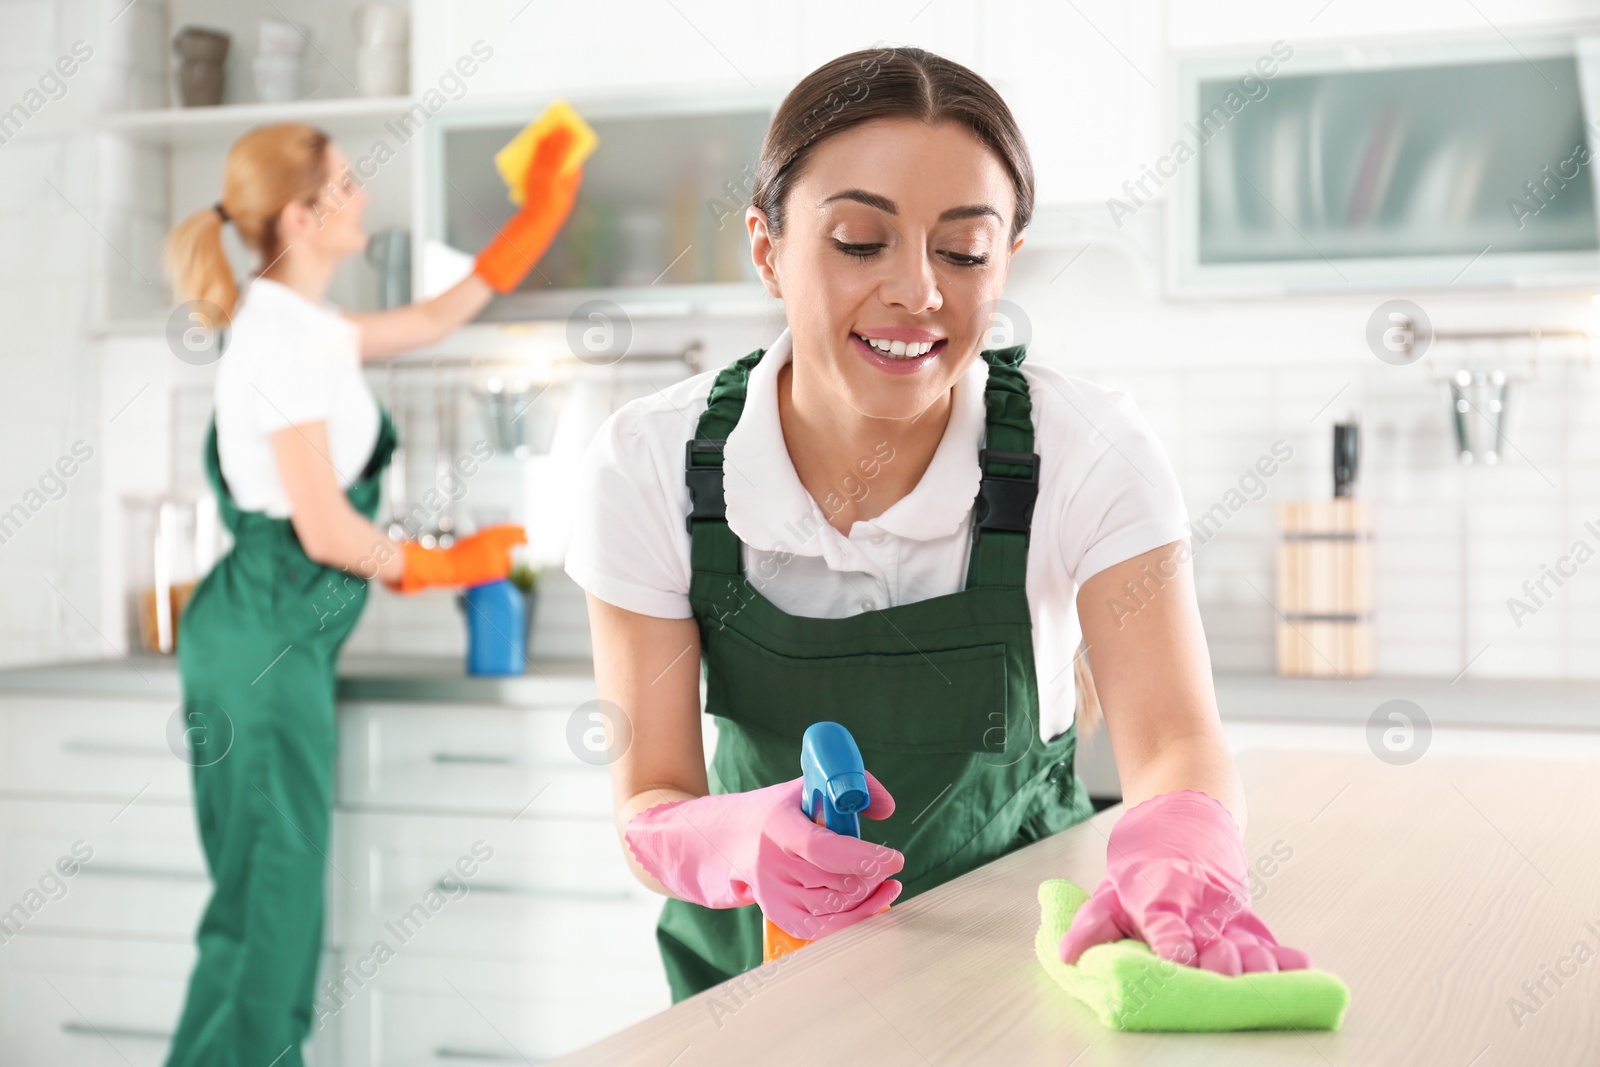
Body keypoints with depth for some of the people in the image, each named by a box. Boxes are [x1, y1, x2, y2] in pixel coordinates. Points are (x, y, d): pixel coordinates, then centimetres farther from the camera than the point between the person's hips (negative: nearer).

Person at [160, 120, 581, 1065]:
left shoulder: (304, 326, 13)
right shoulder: (279, 338, -15)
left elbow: (436, 318, 30)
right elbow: (327, 531, -18)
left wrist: (540, 216, 28)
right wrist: (449, 565, -2)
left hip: (286, 639, 10)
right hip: (268, 638, -10)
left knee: (279, 895, 13)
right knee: (269, 896, -4)